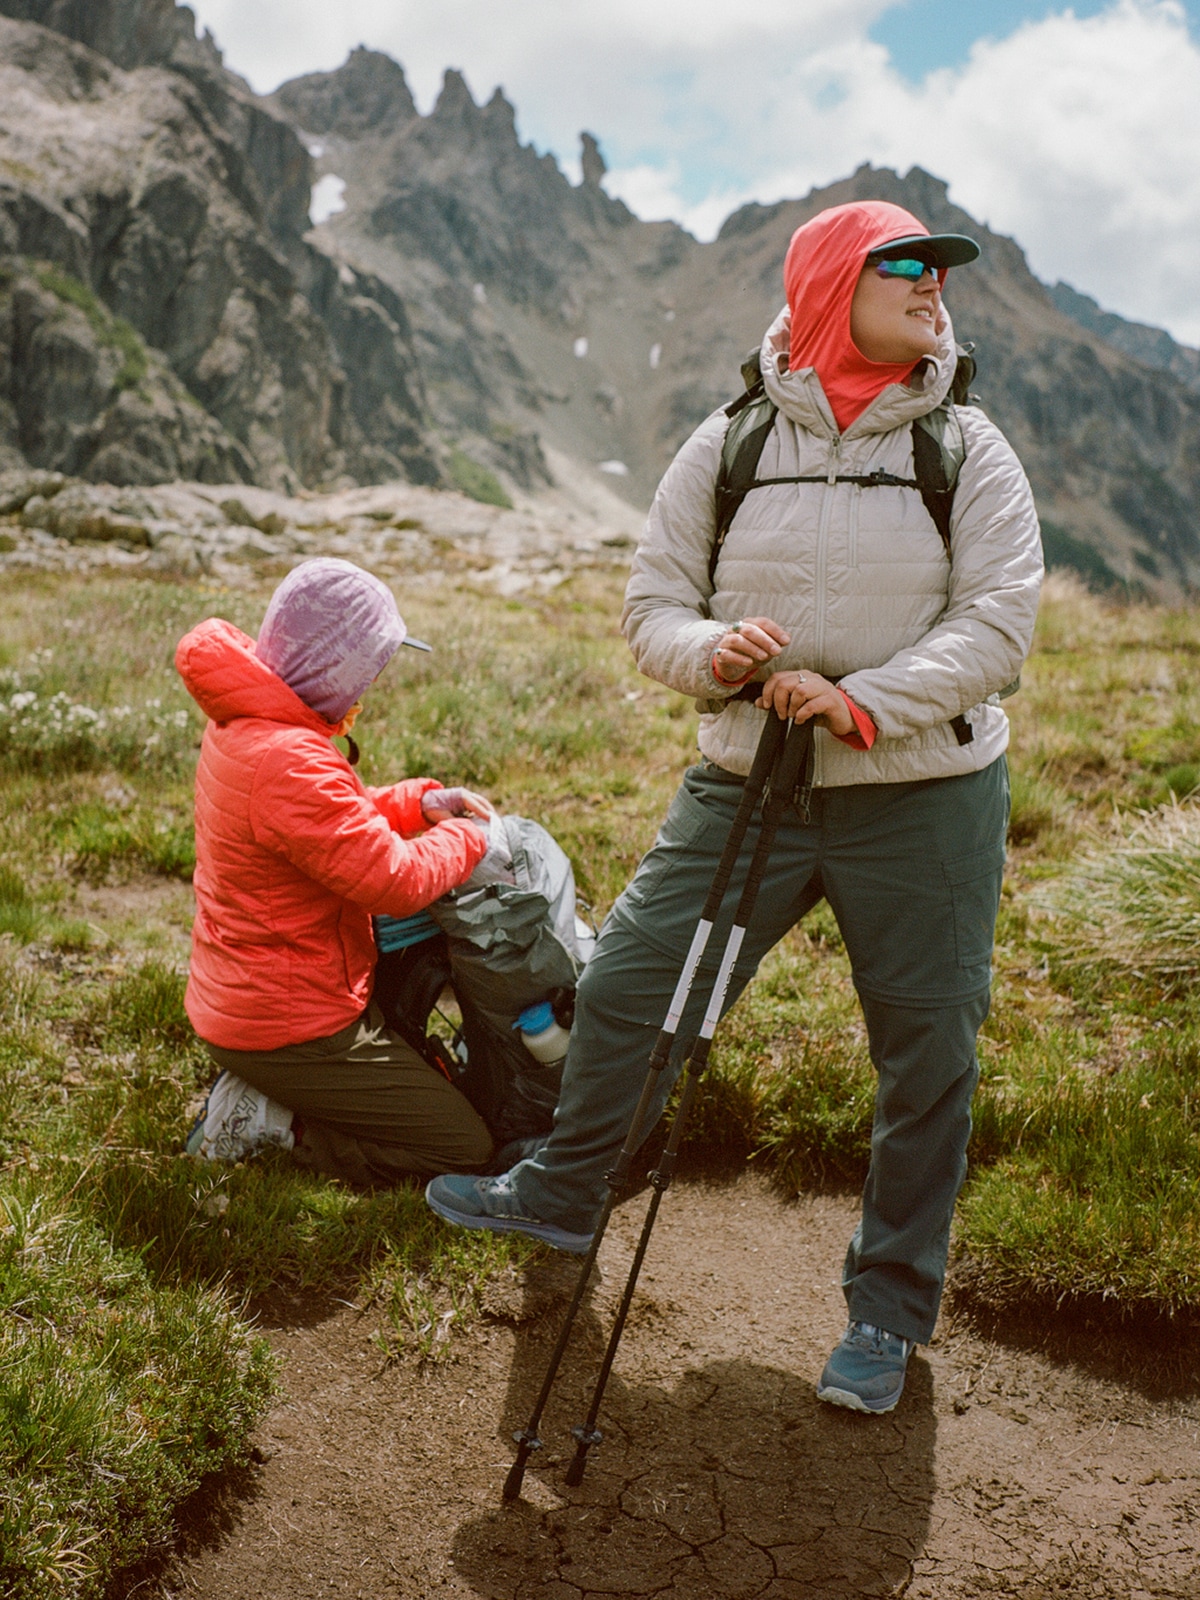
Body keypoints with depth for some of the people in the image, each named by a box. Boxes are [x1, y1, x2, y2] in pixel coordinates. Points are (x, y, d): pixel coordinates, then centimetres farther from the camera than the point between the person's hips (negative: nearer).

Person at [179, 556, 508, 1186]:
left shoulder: (240, 726, 4)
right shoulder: (286, 762, -30)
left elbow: (338, 819, 18)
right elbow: (395, 881, -28)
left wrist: (422, 801, 4)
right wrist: (464, 837, -9)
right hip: (289, 1030, -10)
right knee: (468, 1149, -3)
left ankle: (261, 1094, 14)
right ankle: (268, 1121, -2)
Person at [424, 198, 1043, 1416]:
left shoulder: (968, 449, -2)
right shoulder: (728, 445, 2)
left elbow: (995, 622, -10)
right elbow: (651, 603, 4)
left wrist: (865, 702, -24)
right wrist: (710, 655, -18)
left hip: (925, 794, -1)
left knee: (926, 1055, 6)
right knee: (626, 987, 4)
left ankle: (890, 1308, 27)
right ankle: (560, 1195, 31)